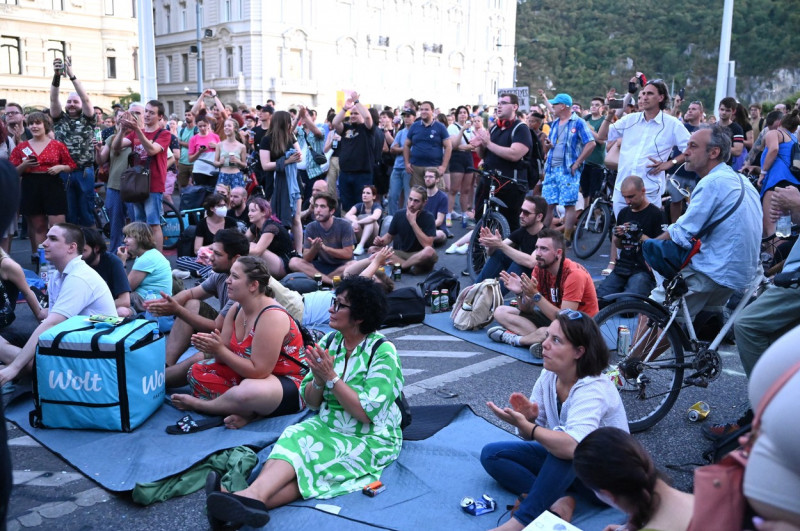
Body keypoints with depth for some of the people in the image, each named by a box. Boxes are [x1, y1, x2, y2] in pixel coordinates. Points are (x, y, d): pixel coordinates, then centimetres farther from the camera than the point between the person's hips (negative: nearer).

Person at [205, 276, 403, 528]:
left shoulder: (382, 352, -15)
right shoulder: (330, 341, 1)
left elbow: (366, 413, -19)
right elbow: (311, 402, 5)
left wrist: (331, 376, -21)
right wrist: (319, 378, -16)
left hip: (371, 439, -5)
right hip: (328, 426, 5)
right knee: (293, 436, -25)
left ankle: (252, 497, -46)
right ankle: (253, 497, -47)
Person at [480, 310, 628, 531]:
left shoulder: (593, 389, -30)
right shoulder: (548, 376, -9)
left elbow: (573, 447, -46)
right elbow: (534, 433, -2)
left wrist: (525, 426, -41)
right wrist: (527, 419, -25)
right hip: (564, 464, 8)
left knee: (566, 451, -41)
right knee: (491, 454, -6)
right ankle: (556, 503, -22)